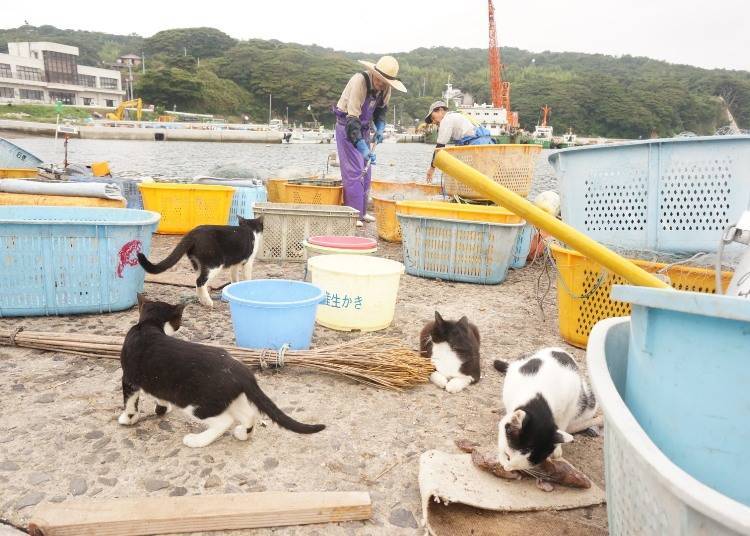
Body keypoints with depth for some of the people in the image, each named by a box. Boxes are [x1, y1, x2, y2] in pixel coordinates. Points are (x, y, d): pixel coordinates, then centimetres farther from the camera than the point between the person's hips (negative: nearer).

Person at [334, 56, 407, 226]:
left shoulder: (385, 86, -7)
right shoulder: (359, 81, -29)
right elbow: (352, 119, -34)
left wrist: (380, 127, -3)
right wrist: (363, 148, -42)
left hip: (363, 128, 7)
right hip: (347, 127, -7)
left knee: (365, 172, 9)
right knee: (353, 171, -13)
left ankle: (361, 212, 19)